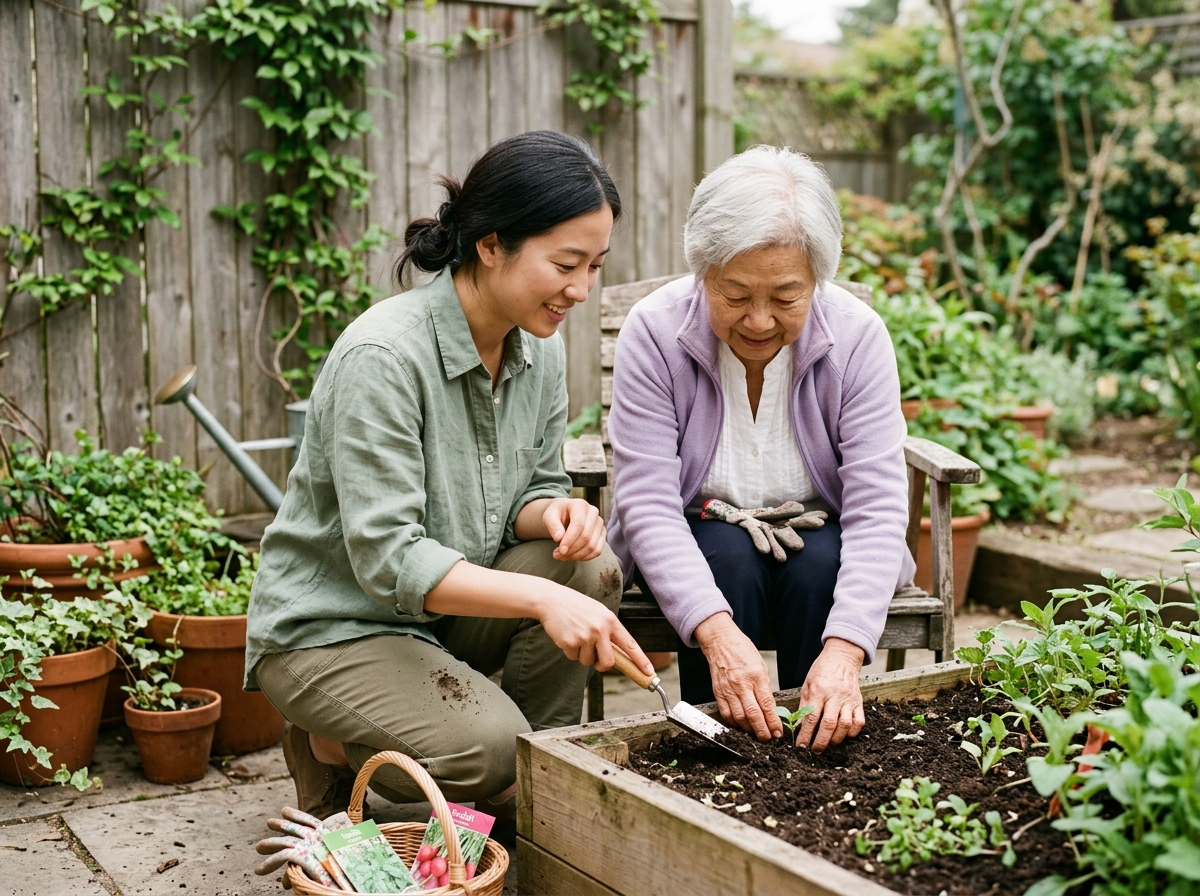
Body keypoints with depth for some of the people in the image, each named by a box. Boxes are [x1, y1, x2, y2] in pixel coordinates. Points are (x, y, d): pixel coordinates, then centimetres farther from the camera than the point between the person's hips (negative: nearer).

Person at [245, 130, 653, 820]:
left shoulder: (541, 349, -3)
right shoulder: (381, 356, -27)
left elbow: (535, 484, 6)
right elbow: (387, 559, -30)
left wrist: (550, 511, -19)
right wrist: (540, 597, -39)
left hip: (447, 609, 7)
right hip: (329, 628, -7)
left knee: (589, 567, -19)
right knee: (487, 748, -28)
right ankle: (331, 746, 4)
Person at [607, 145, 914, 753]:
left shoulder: (857, 337, -19)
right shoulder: (654, 332, -21)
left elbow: (878, 506, -25)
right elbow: (647, 503, -26)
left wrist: (844, 649, -40)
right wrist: (716, 631, -42)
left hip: (817, 535, 1)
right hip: (697, 537, 0)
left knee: (821, 565, -30)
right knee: (728, 557, -31)